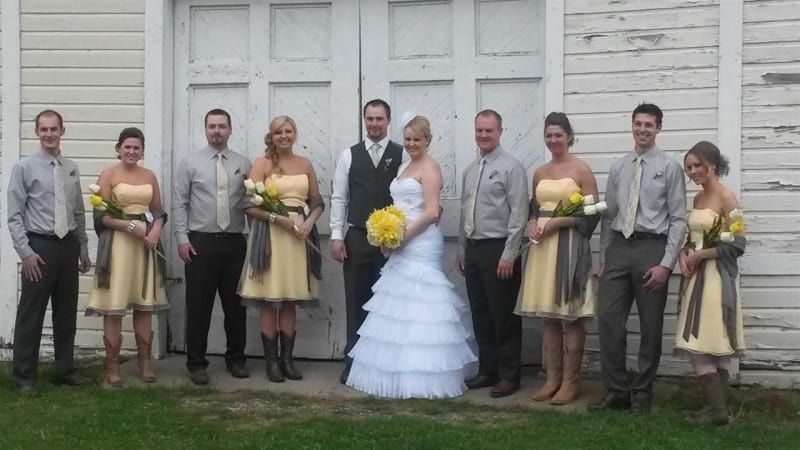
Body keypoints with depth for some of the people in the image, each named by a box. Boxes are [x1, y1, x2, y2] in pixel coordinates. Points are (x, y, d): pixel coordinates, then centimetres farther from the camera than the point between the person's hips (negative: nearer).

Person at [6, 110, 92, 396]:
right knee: (31, 314, 1)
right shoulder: (25, 167, -6)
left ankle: (64, 369, 26)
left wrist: (83, 249, 14)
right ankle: (24, 376, 11)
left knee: (66, 313, 13)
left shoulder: (71, 169, 9)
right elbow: (14, 215, -7)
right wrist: (26, 252, -14)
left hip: (68, 245, 5)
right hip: (40, 245, -5)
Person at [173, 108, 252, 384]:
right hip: (201, 241, -2)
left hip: (234, 242, 2)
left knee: (235, 304, 8)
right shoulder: (190, 163, 4)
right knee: (198, 305, 1)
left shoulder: (243, 164, 9)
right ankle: (196, 364, 10)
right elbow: (179, 203, 1)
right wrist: (182, 238, -6)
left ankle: (235, 359, 21)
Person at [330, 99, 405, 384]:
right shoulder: (349, 155, 6)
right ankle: (354, 361, 14)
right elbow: (339, 198, 5)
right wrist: (336, 236, -2)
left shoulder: (402, 155, 1)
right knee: (356, 302, 7)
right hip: (357, 238, 1)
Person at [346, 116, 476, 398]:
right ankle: (400, 374, 18)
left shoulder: (429, 168, -8)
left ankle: (423, 377, -2)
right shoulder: (405, 167, 18)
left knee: (418, 310, -8)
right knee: (400, 311, 11)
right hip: (402, 248, 9)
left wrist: (403, 236, -17)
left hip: (421, 245, -9)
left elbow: (432, 212, -17)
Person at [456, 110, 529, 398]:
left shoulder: (511, 167, -8)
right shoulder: (470, 170, 14)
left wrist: (509, 255, -17)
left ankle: (509, 376, 9)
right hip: (473, 249, 7)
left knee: (504, 317, -1)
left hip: (498, 250, -7)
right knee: (480, 315, 12)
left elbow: (518, 214, -13)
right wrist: (462, 250, 17)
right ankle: (487, 371, 22)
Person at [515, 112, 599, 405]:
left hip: (569, 247, -6)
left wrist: (556, 223, -15)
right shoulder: (539, 173, 15)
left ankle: (570, 382, 4)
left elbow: (591, 213, -8)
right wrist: (532, 224, 0)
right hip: (541, 247, 6)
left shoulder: (581, 170, -3)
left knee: (570, 316, -3)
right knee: (547, 315, 7)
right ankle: (552, 378, 15)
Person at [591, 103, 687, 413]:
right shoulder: (618, 167, 12)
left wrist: (666, 264, -12)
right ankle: (616, 391, 8)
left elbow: (678, 219, -4)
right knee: (608, 320, -2)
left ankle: (642, 393, 18)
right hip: (618, 248, 4)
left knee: (650, 326, 5)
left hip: (651, 248, -3)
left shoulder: (669, 167, -1)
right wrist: (603, 258, 11)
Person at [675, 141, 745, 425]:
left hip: (715, 277, -8)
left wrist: (699, 255, -13)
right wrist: (684, 253, -2)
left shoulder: (726, 197, -12)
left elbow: (737, 245, -16)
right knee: (709, 348, 10)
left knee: (700, 346, -8)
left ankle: (717, 409, -1)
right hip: (696, 276, 8)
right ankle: (717, 406, 15)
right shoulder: (698, 198, 13)